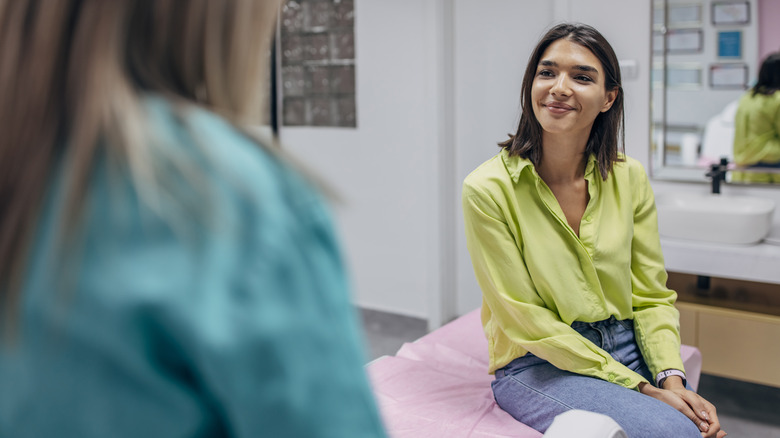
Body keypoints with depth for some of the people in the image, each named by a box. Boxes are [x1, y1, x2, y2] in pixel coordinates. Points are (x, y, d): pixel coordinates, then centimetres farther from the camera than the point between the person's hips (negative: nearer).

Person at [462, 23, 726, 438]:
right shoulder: (488, 189, -14)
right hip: (539, 367, -4)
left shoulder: (629, 178, 0)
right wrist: (637, 387, -16)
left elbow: (651, 295, 5)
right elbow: (528, 321, -13)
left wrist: (671, 377, -12)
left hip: (630, 350, 5)